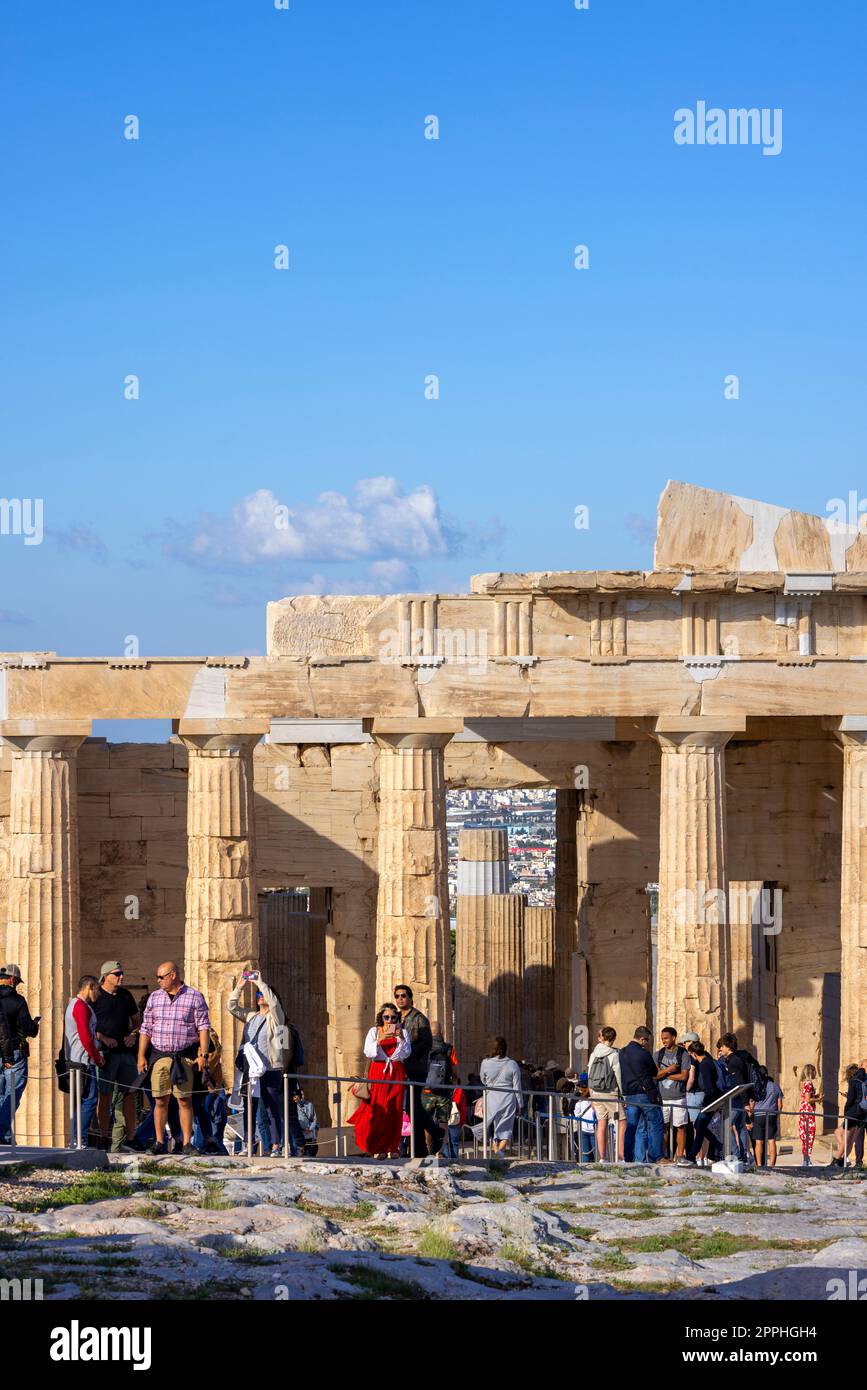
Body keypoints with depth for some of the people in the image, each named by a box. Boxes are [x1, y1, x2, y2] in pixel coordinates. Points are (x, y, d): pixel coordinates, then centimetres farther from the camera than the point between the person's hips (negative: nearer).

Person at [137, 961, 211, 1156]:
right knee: (160, 1100, 2)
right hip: (159, 1056, 3)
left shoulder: (194, 997, 2)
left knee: (185, 1100, -3)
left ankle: (187, 1143, 0)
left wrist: (203, 1054, -9)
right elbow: (146, 1028, 13)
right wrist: (141, 1056, 6)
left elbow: (203, 1027, -1)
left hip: (184, 1057, -3)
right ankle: (159, 1142, 7)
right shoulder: (154, 998, 13)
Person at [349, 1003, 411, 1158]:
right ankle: (377, 1148, -7)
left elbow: (407, 1053, 0)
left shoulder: (402, 1032, 13)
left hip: (396, 1074, 1)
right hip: (378, 1073, -1)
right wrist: (380, 1039, -16)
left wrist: (401, 1037, -15)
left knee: (395, 1110, -4)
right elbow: (368, 1052, -2)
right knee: (377, 1109, -10)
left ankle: (392, 1147, 1)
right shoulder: (374, 1031, 11)